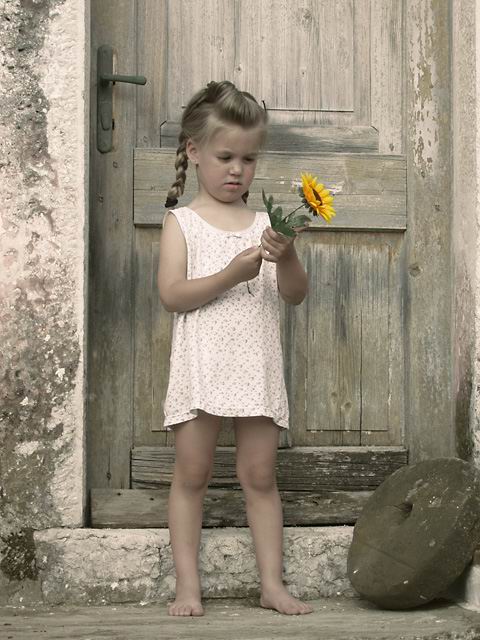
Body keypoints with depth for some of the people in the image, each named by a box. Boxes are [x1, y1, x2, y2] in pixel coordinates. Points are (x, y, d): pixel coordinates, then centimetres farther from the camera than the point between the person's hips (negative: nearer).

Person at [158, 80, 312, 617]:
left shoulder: (265, 223, 9)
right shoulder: (182, 222, 2)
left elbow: (296, 294, 5)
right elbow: (172, 294, -10)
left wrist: (286, 259, -15)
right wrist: (232, 275, -19)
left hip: (257, 367, 2)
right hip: (201, 366, -2)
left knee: (260, 475, 6)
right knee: (191, 474, 3)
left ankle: (272, 584, 12)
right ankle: (187, 585, 11)